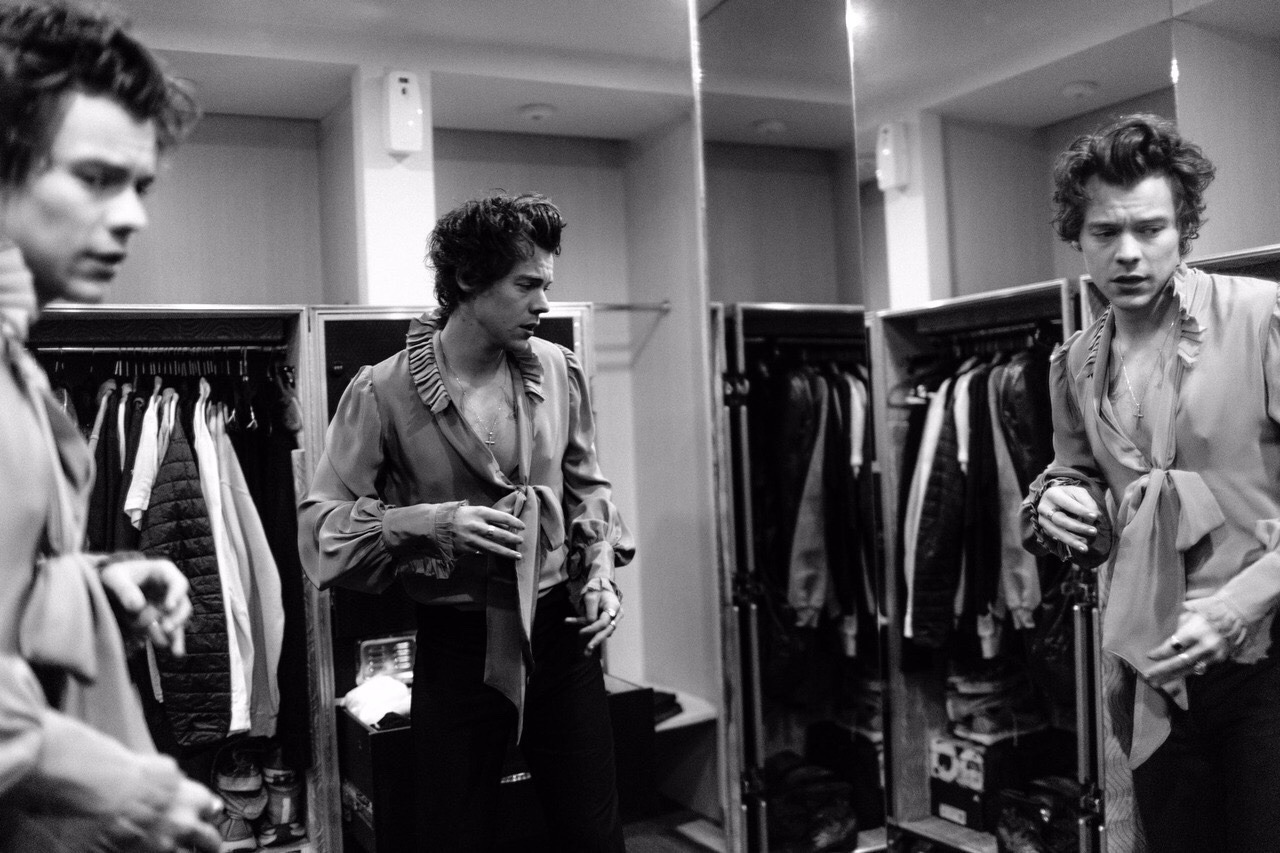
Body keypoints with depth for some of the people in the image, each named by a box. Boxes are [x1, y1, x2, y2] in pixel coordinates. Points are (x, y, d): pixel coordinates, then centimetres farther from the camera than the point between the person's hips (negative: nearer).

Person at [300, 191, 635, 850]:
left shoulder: (559, 372, 0)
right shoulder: (384, 392, -12)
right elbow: (321, 526, -10)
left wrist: (600, 568, 0)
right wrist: (429, 523, -23)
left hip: (560, 633, 3)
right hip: (456, 644, -3)